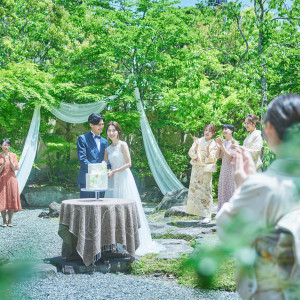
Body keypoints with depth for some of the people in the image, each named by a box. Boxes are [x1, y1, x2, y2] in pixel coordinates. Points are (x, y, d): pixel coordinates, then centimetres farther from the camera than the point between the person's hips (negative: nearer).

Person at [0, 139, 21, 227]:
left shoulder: (13, 155, 3)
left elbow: (15, 168, -4)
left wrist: (10, 160, -19)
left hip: (11, 179, 1)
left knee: (12, 200, -1)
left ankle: (10, 221, 8)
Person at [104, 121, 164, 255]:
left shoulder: (122, 145, -4)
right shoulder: (108, 149, 14)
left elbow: (128, 163, -9)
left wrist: (113, 171, -13)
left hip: (124, 178, -6)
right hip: (113, 181, 6)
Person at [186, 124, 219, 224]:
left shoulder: (214, 145, 2)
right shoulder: (198, 141, 8)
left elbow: (213, 160, -4)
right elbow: (191, 154, 1)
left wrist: (208, 151, -18)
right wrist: (196, 145, -13)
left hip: (206, 170, -3)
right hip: (196, 169, 3)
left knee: (206, 191, -6)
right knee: (195, 189, 0)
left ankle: (207, 215, -2)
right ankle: (201, 212, 8)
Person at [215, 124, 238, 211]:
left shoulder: (234, 142, -9)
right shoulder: (223, 141, 9)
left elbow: (230, 156, -16)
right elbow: (221, 156, 10)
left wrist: (222, 146, -19)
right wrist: (218, 146, -3)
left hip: (231, 168, -7)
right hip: (224, 167, 7)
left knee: (231, 189, -4)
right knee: (223, 189, 9)